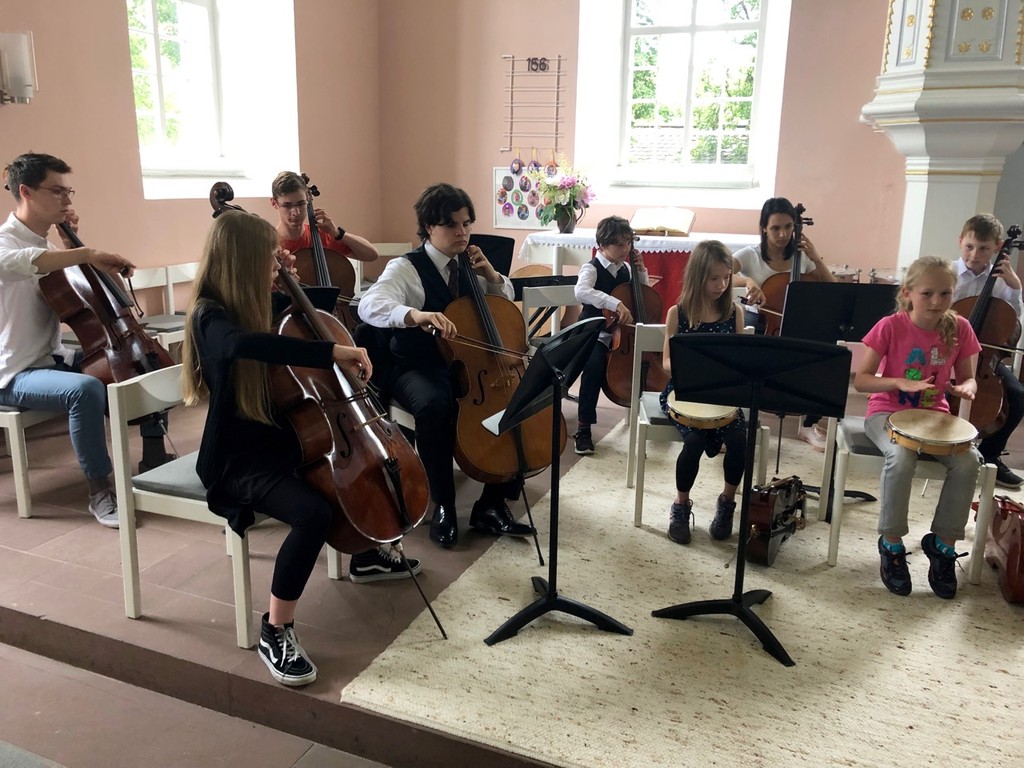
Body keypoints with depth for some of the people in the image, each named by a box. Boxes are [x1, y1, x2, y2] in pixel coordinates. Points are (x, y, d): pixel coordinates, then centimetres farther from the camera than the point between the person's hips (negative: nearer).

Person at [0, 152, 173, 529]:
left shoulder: (46, 245, 10)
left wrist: (70, 241, 10)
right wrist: (87, 253, -45)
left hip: (56, 358, 9)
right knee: (87, 388, -38)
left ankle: (154, 455, 15)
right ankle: (99, 490, -24)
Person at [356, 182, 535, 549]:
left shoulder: (467, 266, 8)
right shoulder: (406, 268, -11)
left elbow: (506, 305, 22)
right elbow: (369, 306, -32)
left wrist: (492, 275, 0)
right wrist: (415, 315, -52)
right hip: (418, 369, -5)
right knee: (434, 405, -39)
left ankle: (492, 504, -5)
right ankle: (443, 507, -18)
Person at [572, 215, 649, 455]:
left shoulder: (626, 269, 8)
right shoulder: (592, 268, -11)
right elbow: (581, 292, -34)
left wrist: (642, 271, 4)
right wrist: (616, 304, -45)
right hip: (595, 334, -6)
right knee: (595, 366, -34)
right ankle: (583, 427, -22)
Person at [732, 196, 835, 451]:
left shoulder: (802, 257, 3)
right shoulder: (750, 255, -7)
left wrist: (816, 259, -11)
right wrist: (746, 280, -43)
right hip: (757, 323, -3)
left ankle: (810, 425, 0)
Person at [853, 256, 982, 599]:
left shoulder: (959, 328, -3)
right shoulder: (890, 326, -12)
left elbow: (967, 377, 8)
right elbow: (860, 380, -11)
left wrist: (965, 387, -16)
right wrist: (899, 382, -27)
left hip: (935, 414, 4)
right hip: (887, 412, -3)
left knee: (968, 462, -25)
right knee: (901, 458, -35)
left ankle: (943, 544, -3)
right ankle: (891, 544, -12)